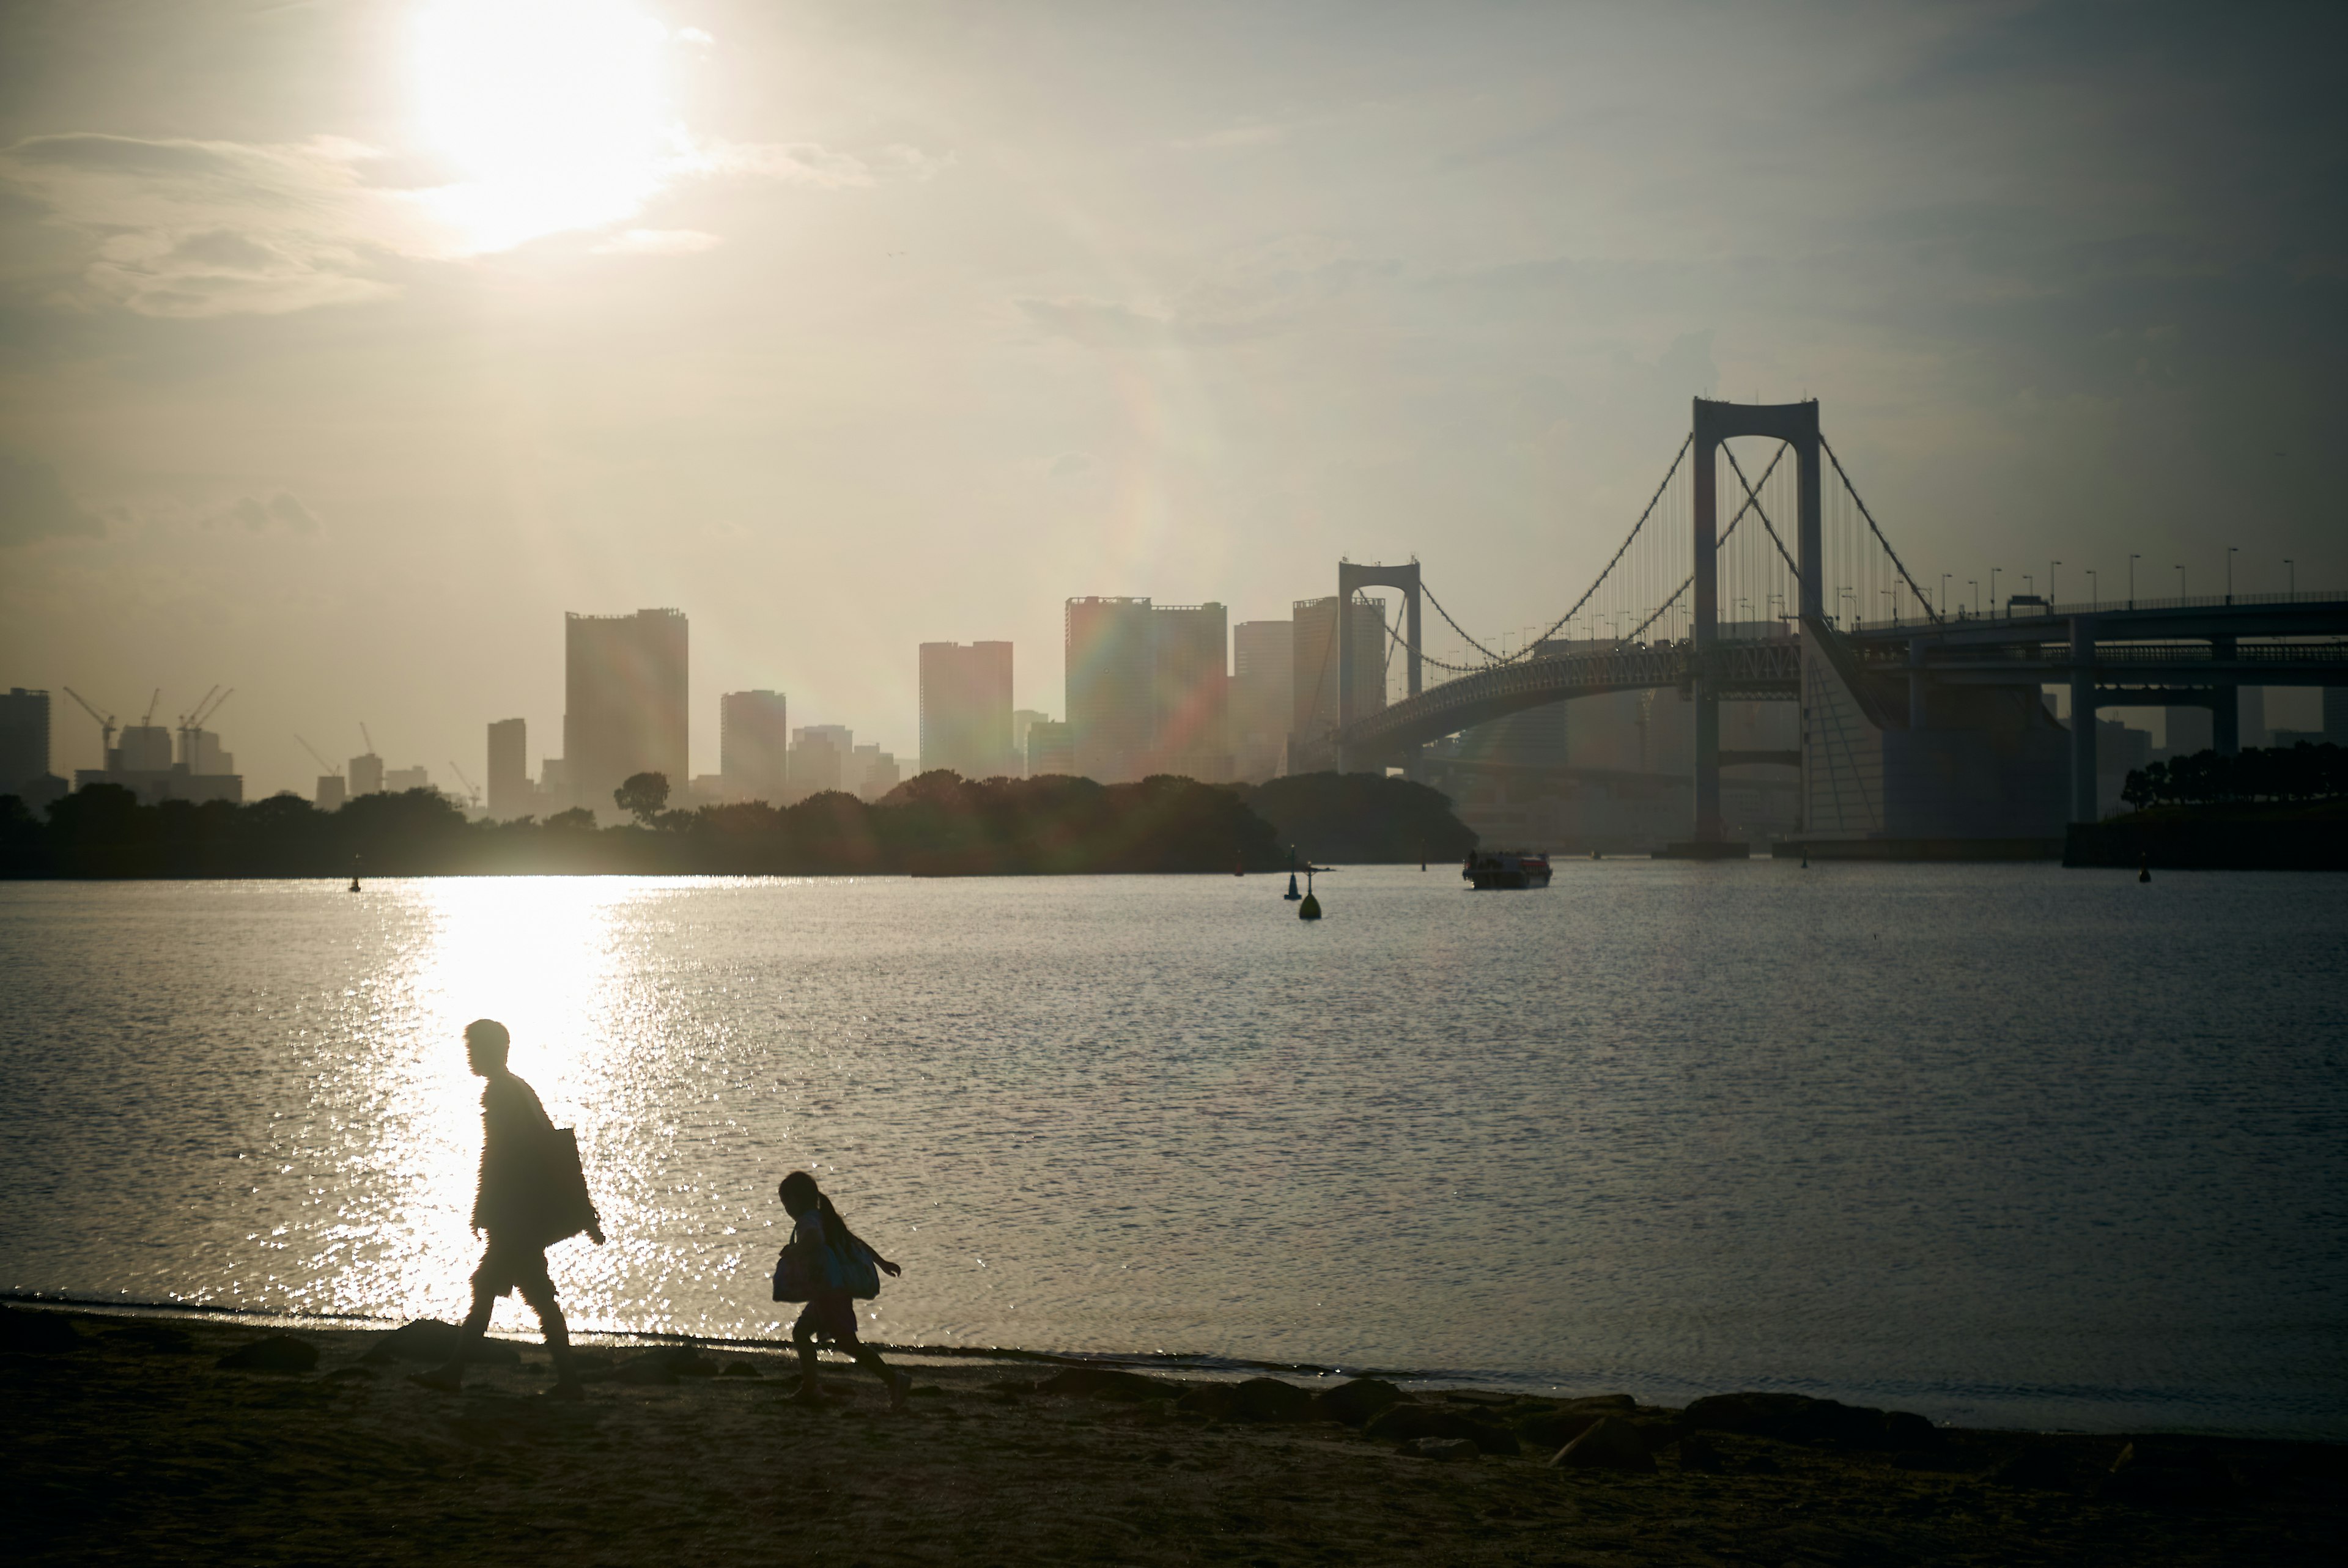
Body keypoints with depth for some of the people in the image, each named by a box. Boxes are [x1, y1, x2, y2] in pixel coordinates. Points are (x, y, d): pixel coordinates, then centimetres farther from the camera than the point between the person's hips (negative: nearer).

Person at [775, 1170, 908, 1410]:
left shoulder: (807, 1222, -12)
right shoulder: (825, 1218, 17)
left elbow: (814, 1238, -36)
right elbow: (855, 1241, 24)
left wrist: (791, 1254, -22)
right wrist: (881, 1262, 31)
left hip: (827, 1290, -10)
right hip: (838, 1290, 10)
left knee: (847, 1342, -11)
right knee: (801, 1332, 18)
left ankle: (894, 1381, -17)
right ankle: (810, 1388, 18)